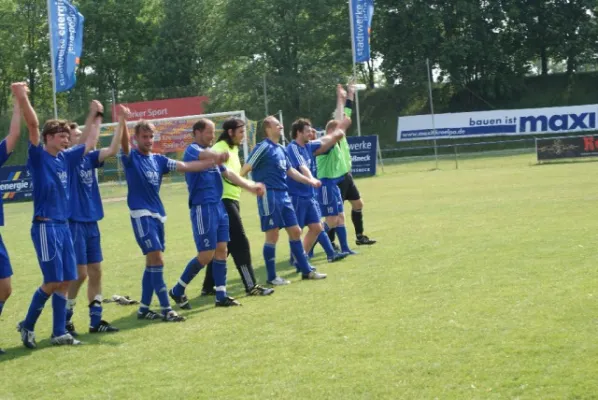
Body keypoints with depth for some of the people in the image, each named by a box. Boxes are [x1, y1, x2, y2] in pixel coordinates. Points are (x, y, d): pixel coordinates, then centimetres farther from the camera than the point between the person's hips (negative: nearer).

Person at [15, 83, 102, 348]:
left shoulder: (66, 158, 12)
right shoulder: (38, 157, -7)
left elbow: (90, 143, 26)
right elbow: (33, 126, -20)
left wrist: (97, 117, 31)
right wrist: (22, 99, -31)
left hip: (63, 226, 7)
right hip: (45, 226, -7)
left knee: (65, 281, 6)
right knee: (53, 281, -9)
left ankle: (59, 333, 13)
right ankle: (27, 325, 8)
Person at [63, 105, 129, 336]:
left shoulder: (88, 158, 9)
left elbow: (112, 150, 0)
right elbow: (82, 145, -27)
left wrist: (121, 122, -7)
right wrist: (92, 117, -32)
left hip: (91, 223, 7)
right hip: (74, 223, -7)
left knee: (95, 272, 8)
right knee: (80, 273, -6)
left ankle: (95, 321, 15)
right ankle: (64, 321, 7)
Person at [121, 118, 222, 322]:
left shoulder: (158, 159, 12)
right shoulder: (131, 158, -4)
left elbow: (185, 166, 8)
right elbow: (124, 143, -25)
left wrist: (213, 162, -1)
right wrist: (122, 121, -44)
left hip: (158, 215, 7)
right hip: (141, 215, -7)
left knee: (152, 263, 10)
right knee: (157, 261, -12)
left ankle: (144, 309, 19)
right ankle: (166, 309, -9)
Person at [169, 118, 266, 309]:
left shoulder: (211, 152, 18)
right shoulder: (192, 150, -9)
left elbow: (228, 174, 19)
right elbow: (204, 155, -34)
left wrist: (250, 186, 9)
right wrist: (218, 155, -56)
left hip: (218, 206, 8)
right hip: (203, 207, -8)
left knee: (221, 250, 7)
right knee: (206, 255, -7)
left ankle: (221, 296, 12)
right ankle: (178, 291, 8)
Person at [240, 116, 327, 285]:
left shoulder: (281, 149, 15)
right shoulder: (263, 147, -10)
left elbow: (290, 171, 28)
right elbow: (245, 169, -14)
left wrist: (309, 180, 30)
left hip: (283, 195, 8)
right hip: (269, 195, -8)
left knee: (295, 231, 10)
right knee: (272, 236, -4)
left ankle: (306, 270, 18)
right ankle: (272, 277, 6)